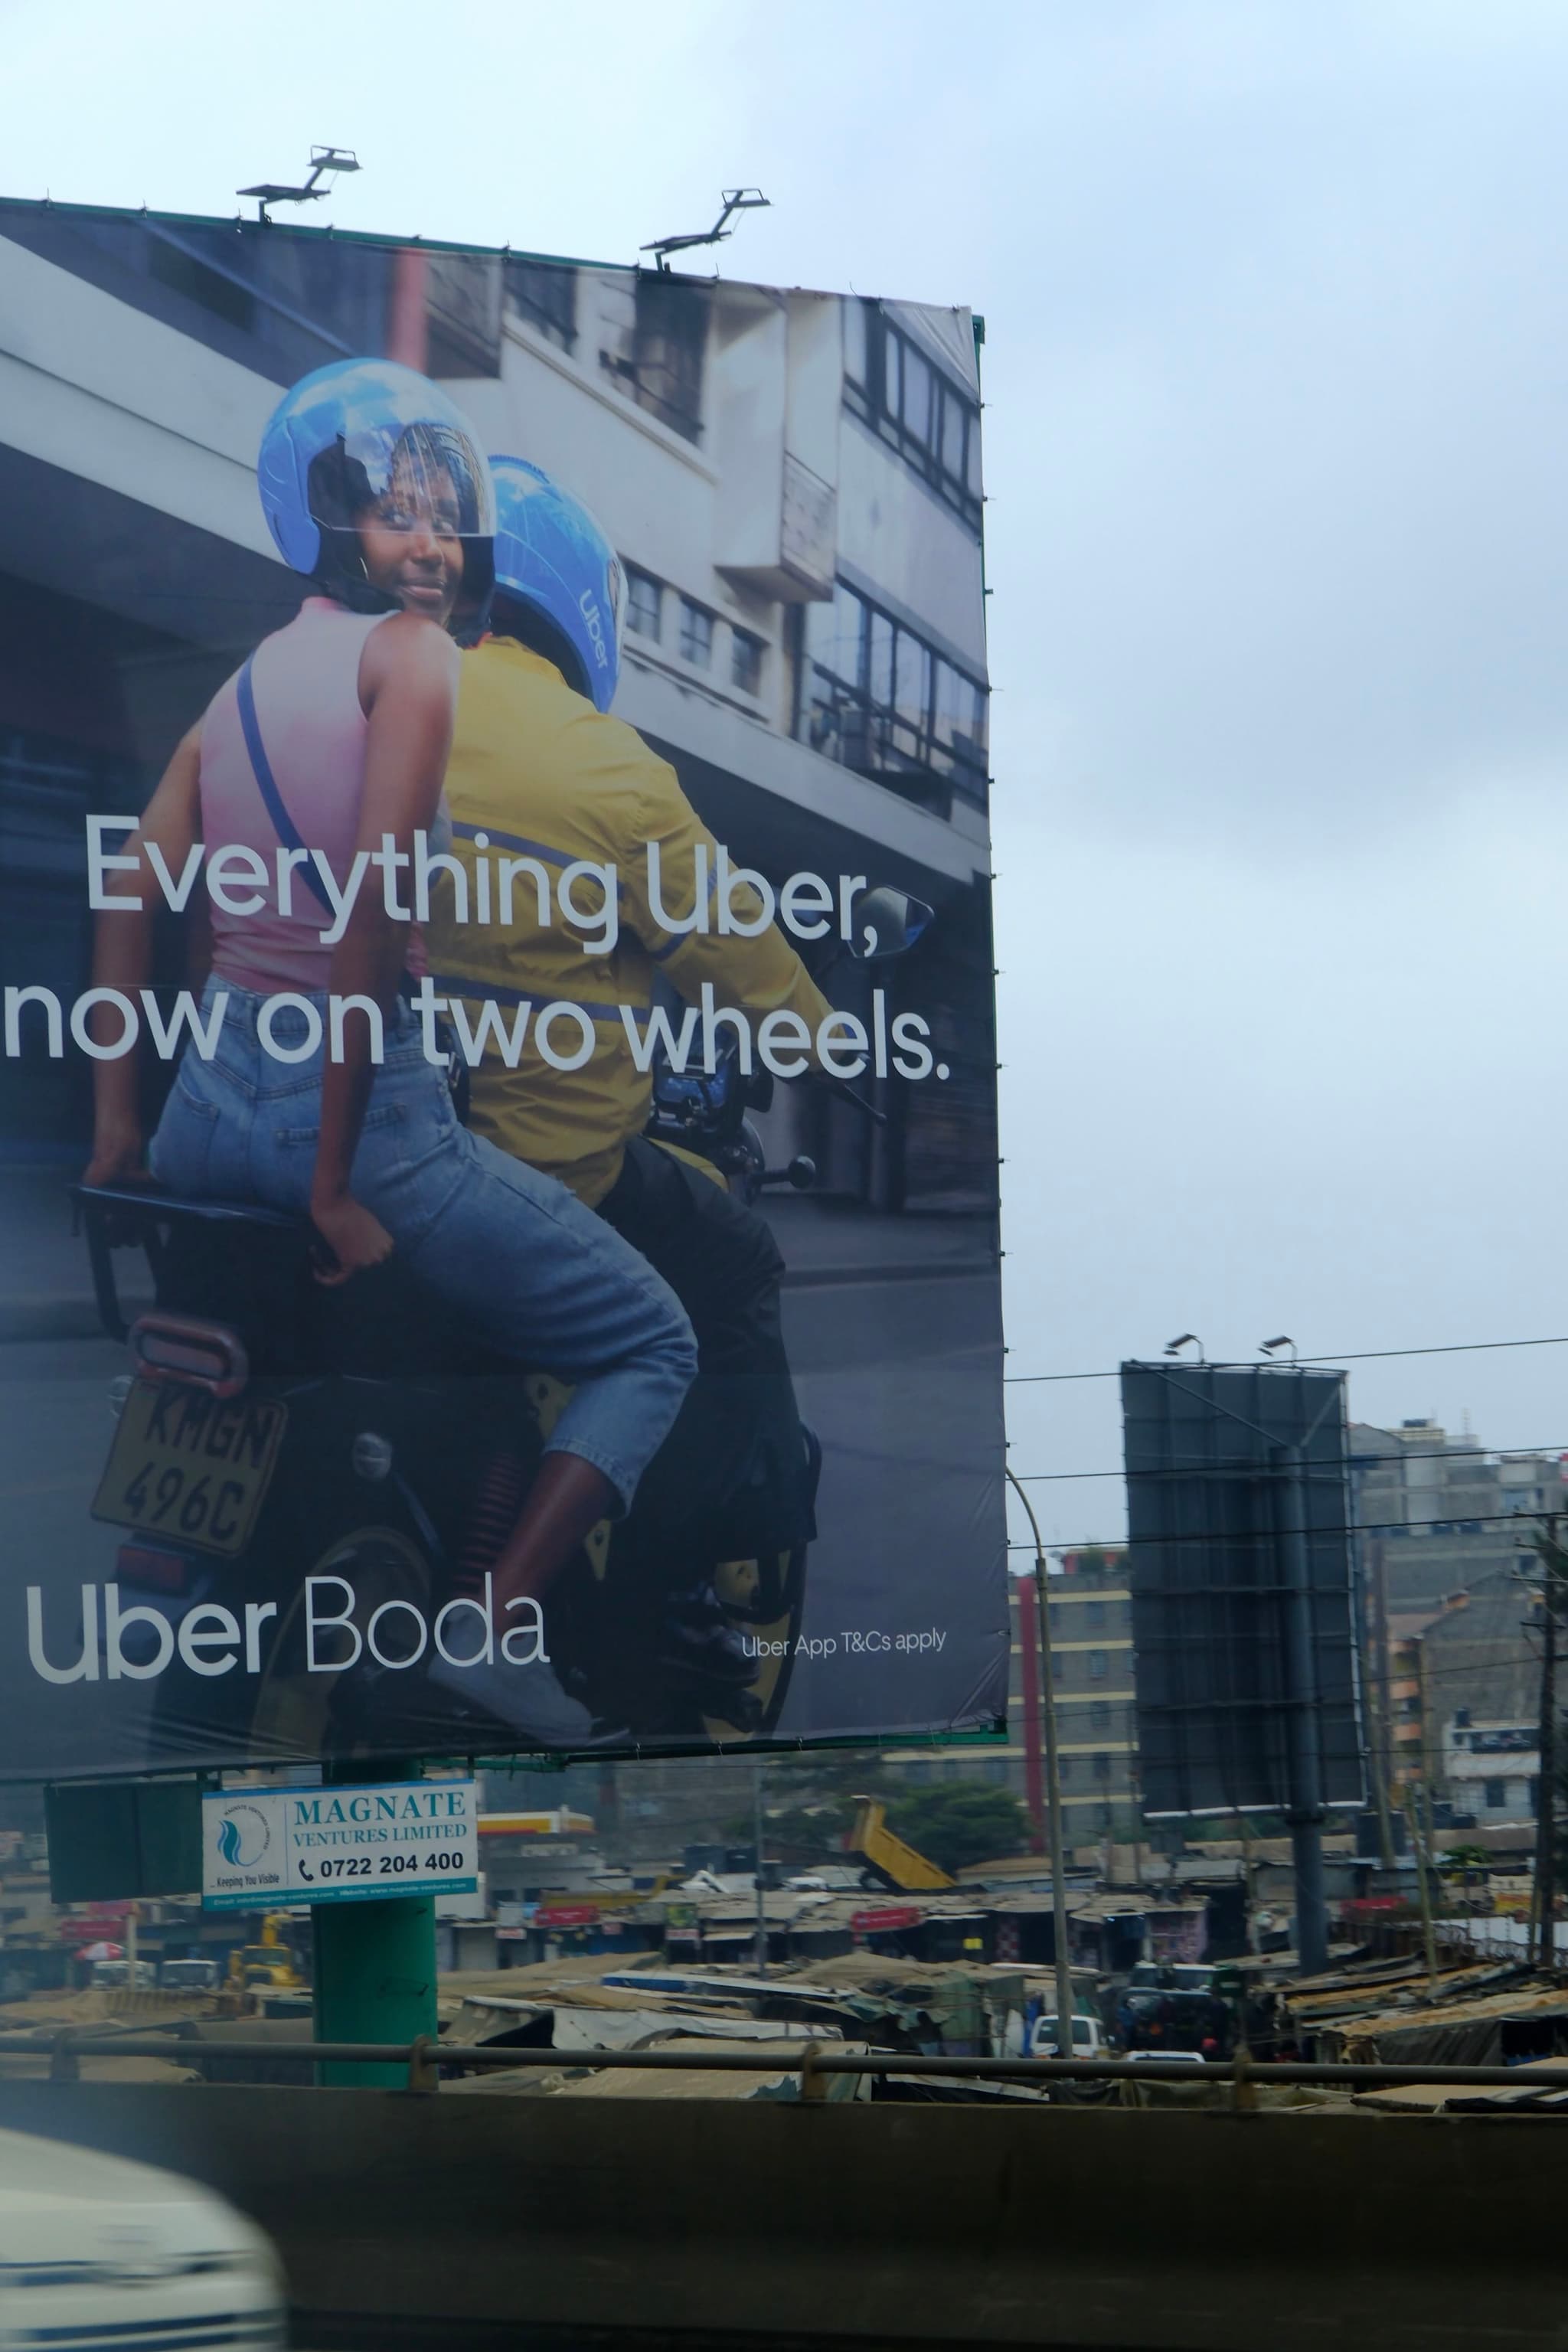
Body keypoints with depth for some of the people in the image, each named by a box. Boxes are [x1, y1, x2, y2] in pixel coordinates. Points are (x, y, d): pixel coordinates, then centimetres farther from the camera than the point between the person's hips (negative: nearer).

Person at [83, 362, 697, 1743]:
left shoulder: (243, 678, 12)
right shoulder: (412, 652, -9)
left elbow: (132, 897, 10)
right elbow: (370, 915, -18)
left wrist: (119, 1125, 15)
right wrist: (337, 1188, -17)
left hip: (211, 1102, 7)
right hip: (363, 1104, -7)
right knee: (653, 1346, 8)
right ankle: (498, 1631, -7)